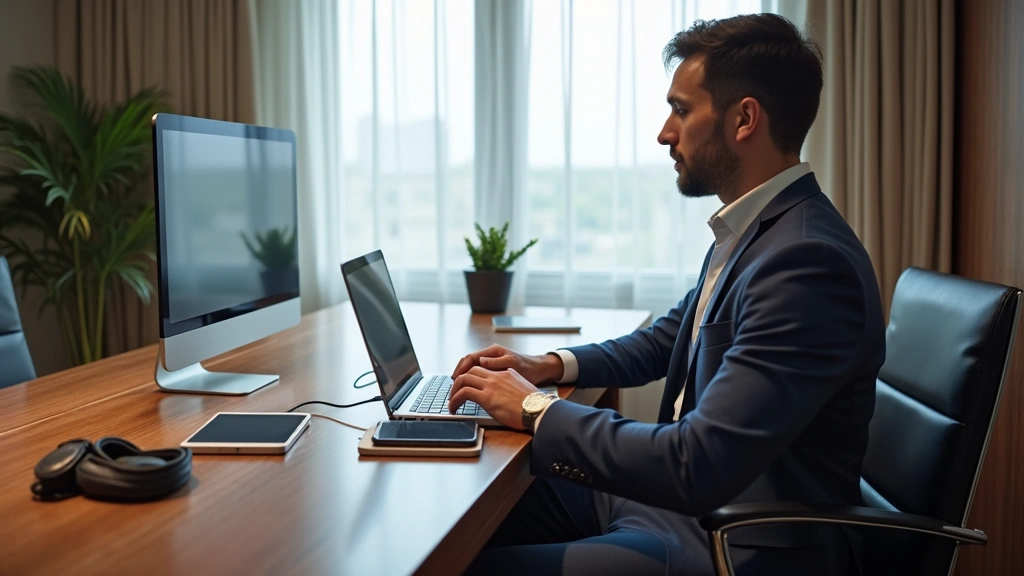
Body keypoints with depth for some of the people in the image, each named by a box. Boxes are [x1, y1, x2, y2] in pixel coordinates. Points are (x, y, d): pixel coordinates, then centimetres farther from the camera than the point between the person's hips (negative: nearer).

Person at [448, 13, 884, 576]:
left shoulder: (808, 261, -26)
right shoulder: (750, 230, 7)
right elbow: (660, 341, 21)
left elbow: (700, 468, -30)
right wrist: (551, 366, 5)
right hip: (687, 494, 9)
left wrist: (537, 411, -18)